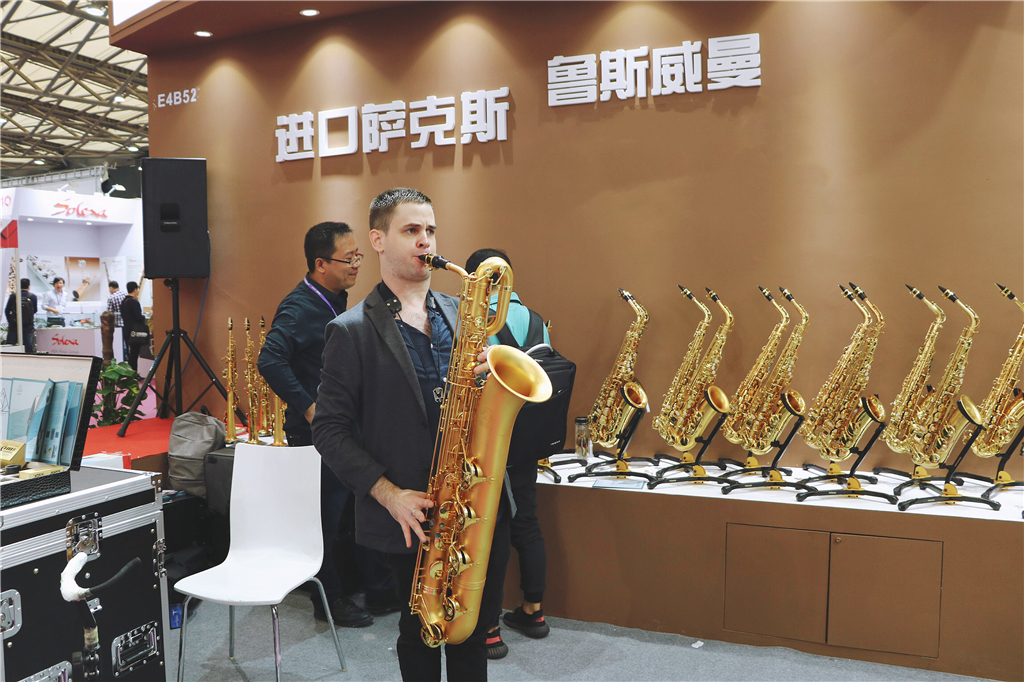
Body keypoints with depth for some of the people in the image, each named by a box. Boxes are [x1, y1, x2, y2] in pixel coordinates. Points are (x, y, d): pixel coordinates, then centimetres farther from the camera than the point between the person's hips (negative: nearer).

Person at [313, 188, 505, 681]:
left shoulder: (463, 313, 10)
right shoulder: (352, 330, -5)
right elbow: (329, 429, -7)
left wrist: (488, 373, -10)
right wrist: (388, 493, -17)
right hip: (414, 516, -4)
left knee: (475, 631, 14)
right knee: (421, 633, 13)